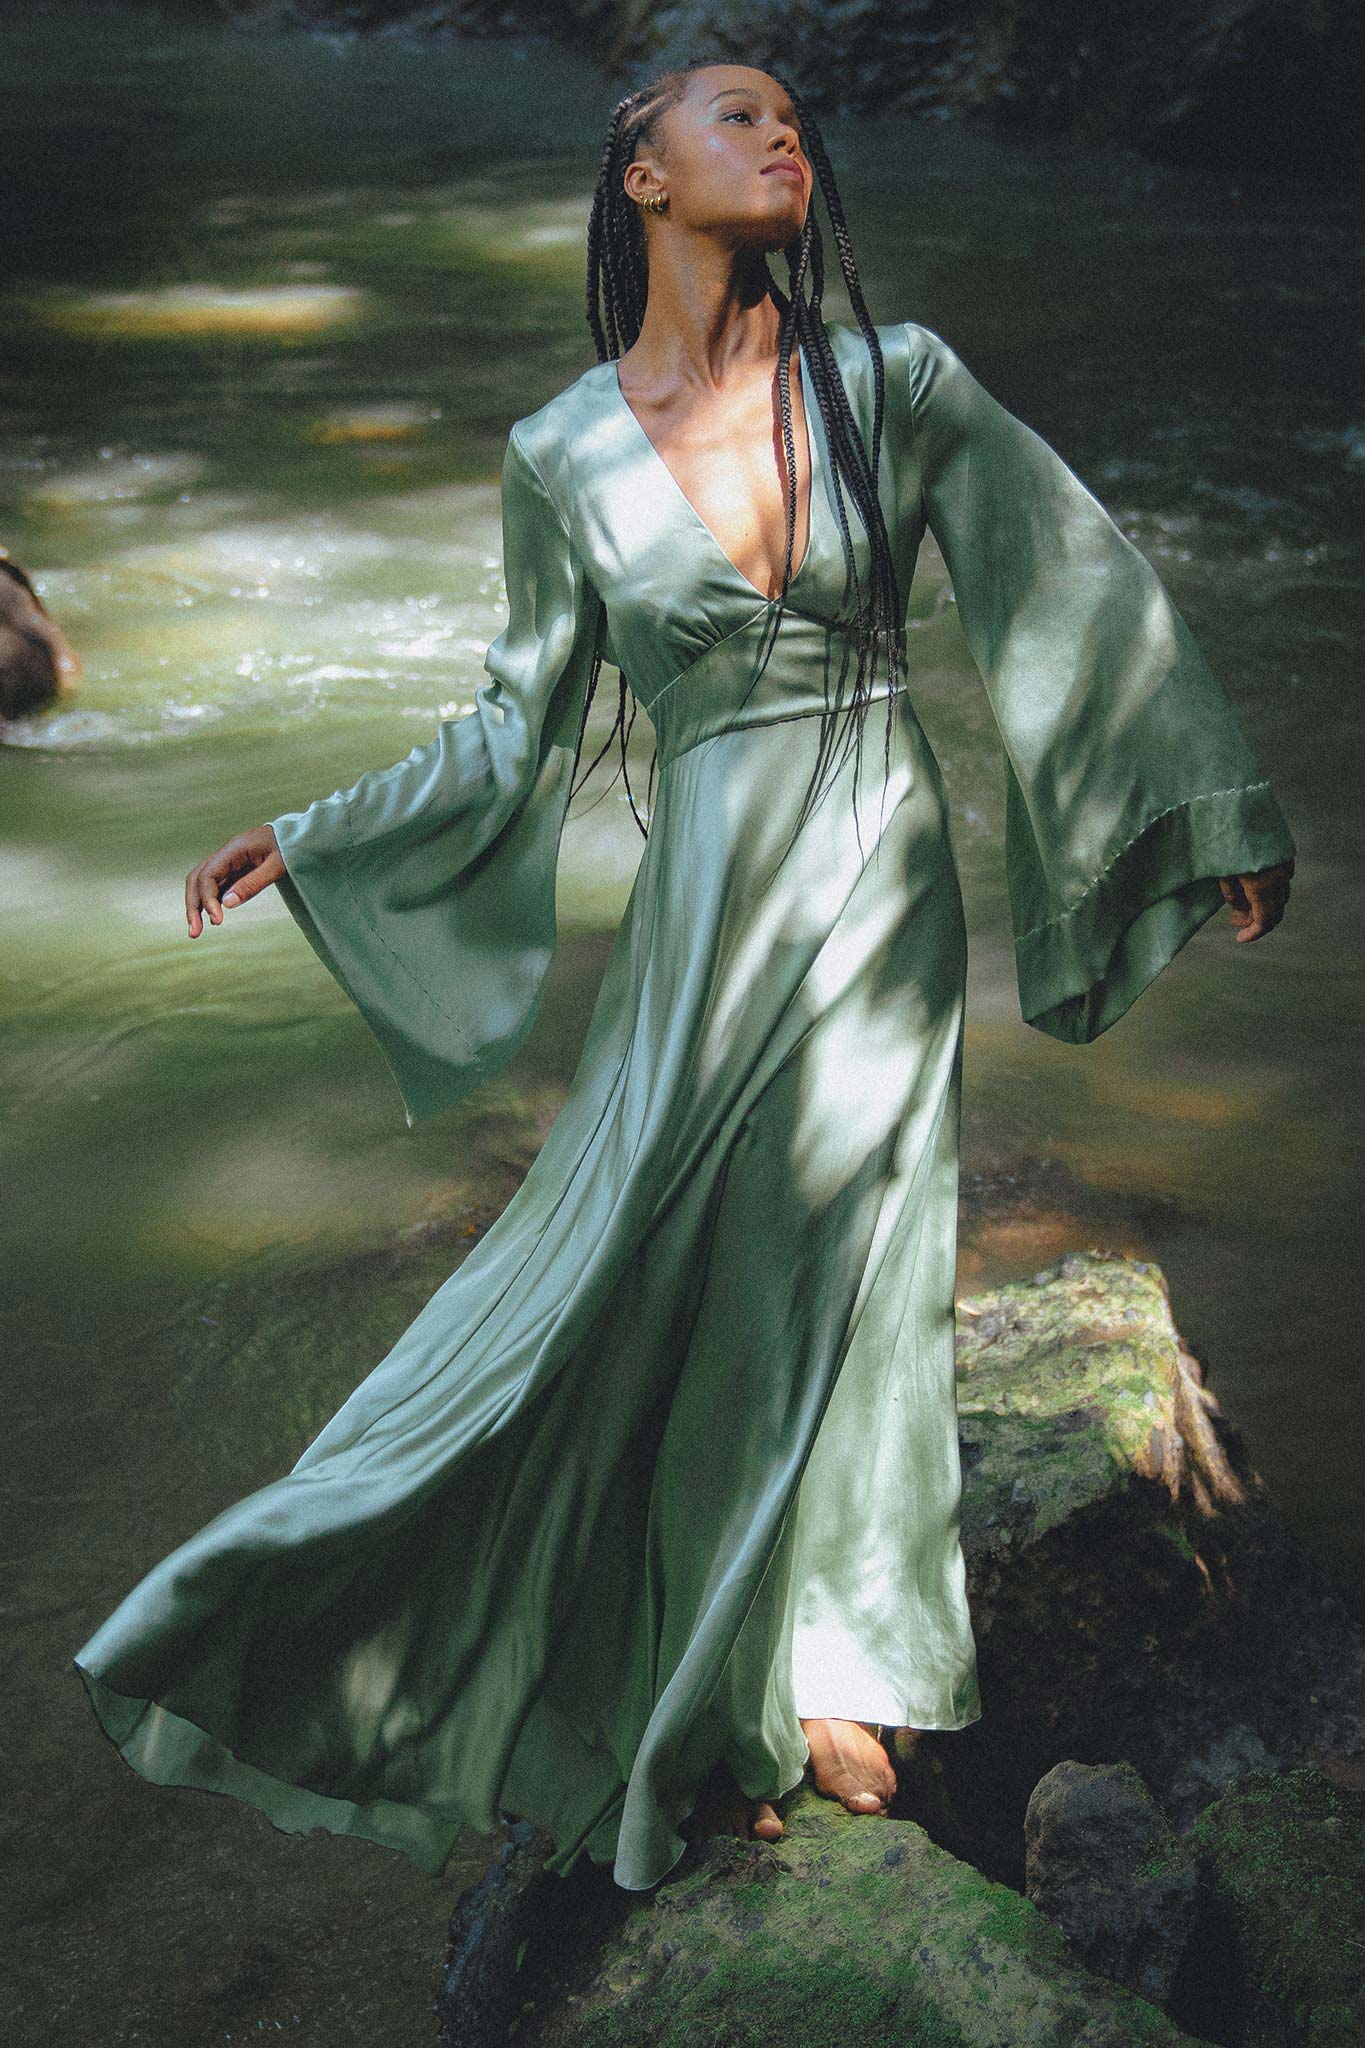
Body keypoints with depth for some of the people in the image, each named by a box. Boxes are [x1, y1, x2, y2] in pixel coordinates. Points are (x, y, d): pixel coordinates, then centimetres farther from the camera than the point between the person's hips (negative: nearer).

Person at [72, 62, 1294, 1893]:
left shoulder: (895, 381, 0)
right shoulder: (565, 456, 1)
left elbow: (1076, 583, 6)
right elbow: (518, 731, 8)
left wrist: (1211, 813, 9)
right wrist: (308, 841, 7)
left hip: (875, 887, 0)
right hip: (707, 904, 0)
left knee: (835, 1274, 3)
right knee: (638, 1288, 1)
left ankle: (816, 1674, 25)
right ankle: (723, 1706, 23)